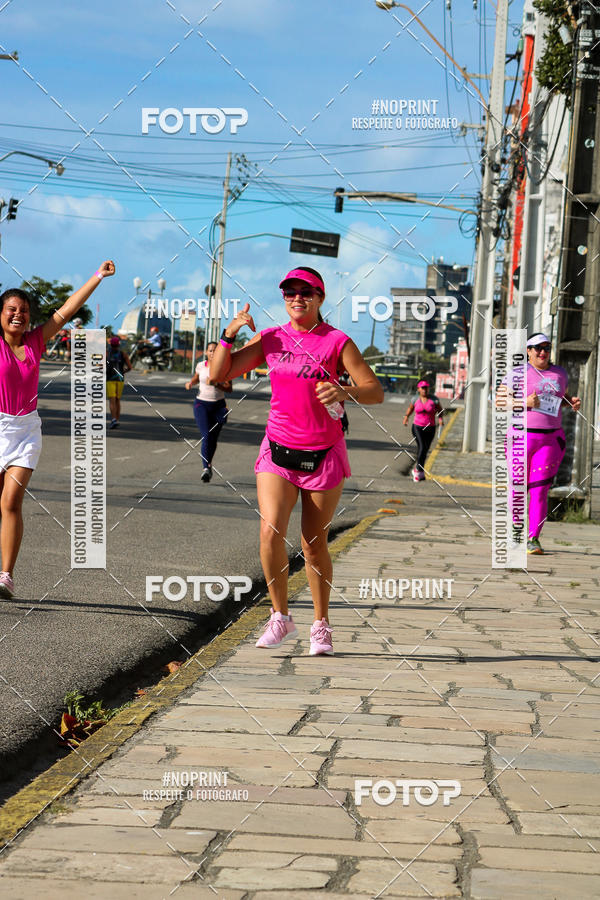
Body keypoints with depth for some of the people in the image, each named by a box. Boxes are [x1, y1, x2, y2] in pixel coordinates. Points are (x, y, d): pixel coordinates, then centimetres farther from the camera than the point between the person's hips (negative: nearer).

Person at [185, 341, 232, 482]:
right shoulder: (201, 366, 3)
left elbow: (229, 389, -8)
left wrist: (215, 384, -21)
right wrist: (190, 383, 4)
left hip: (218, 406, 1)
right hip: (202, 404, -1)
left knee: (213, 439, 8)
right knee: (206, 436, -18)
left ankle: (208, 463, 32)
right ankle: (206, 468, -25)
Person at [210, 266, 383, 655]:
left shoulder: (337, 342, -3)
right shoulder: (270, 339, 6)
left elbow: (376, 391, -8)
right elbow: (218, 374, 6)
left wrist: (345, 392, -27)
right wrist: (230, 335, -7)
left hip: (324, 455, -2)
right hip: (278, 449, 2)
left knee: (315, 544, 5)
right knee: (271, 531, -17)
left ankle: (321, 625, 22)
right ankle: (281, 617, -1)